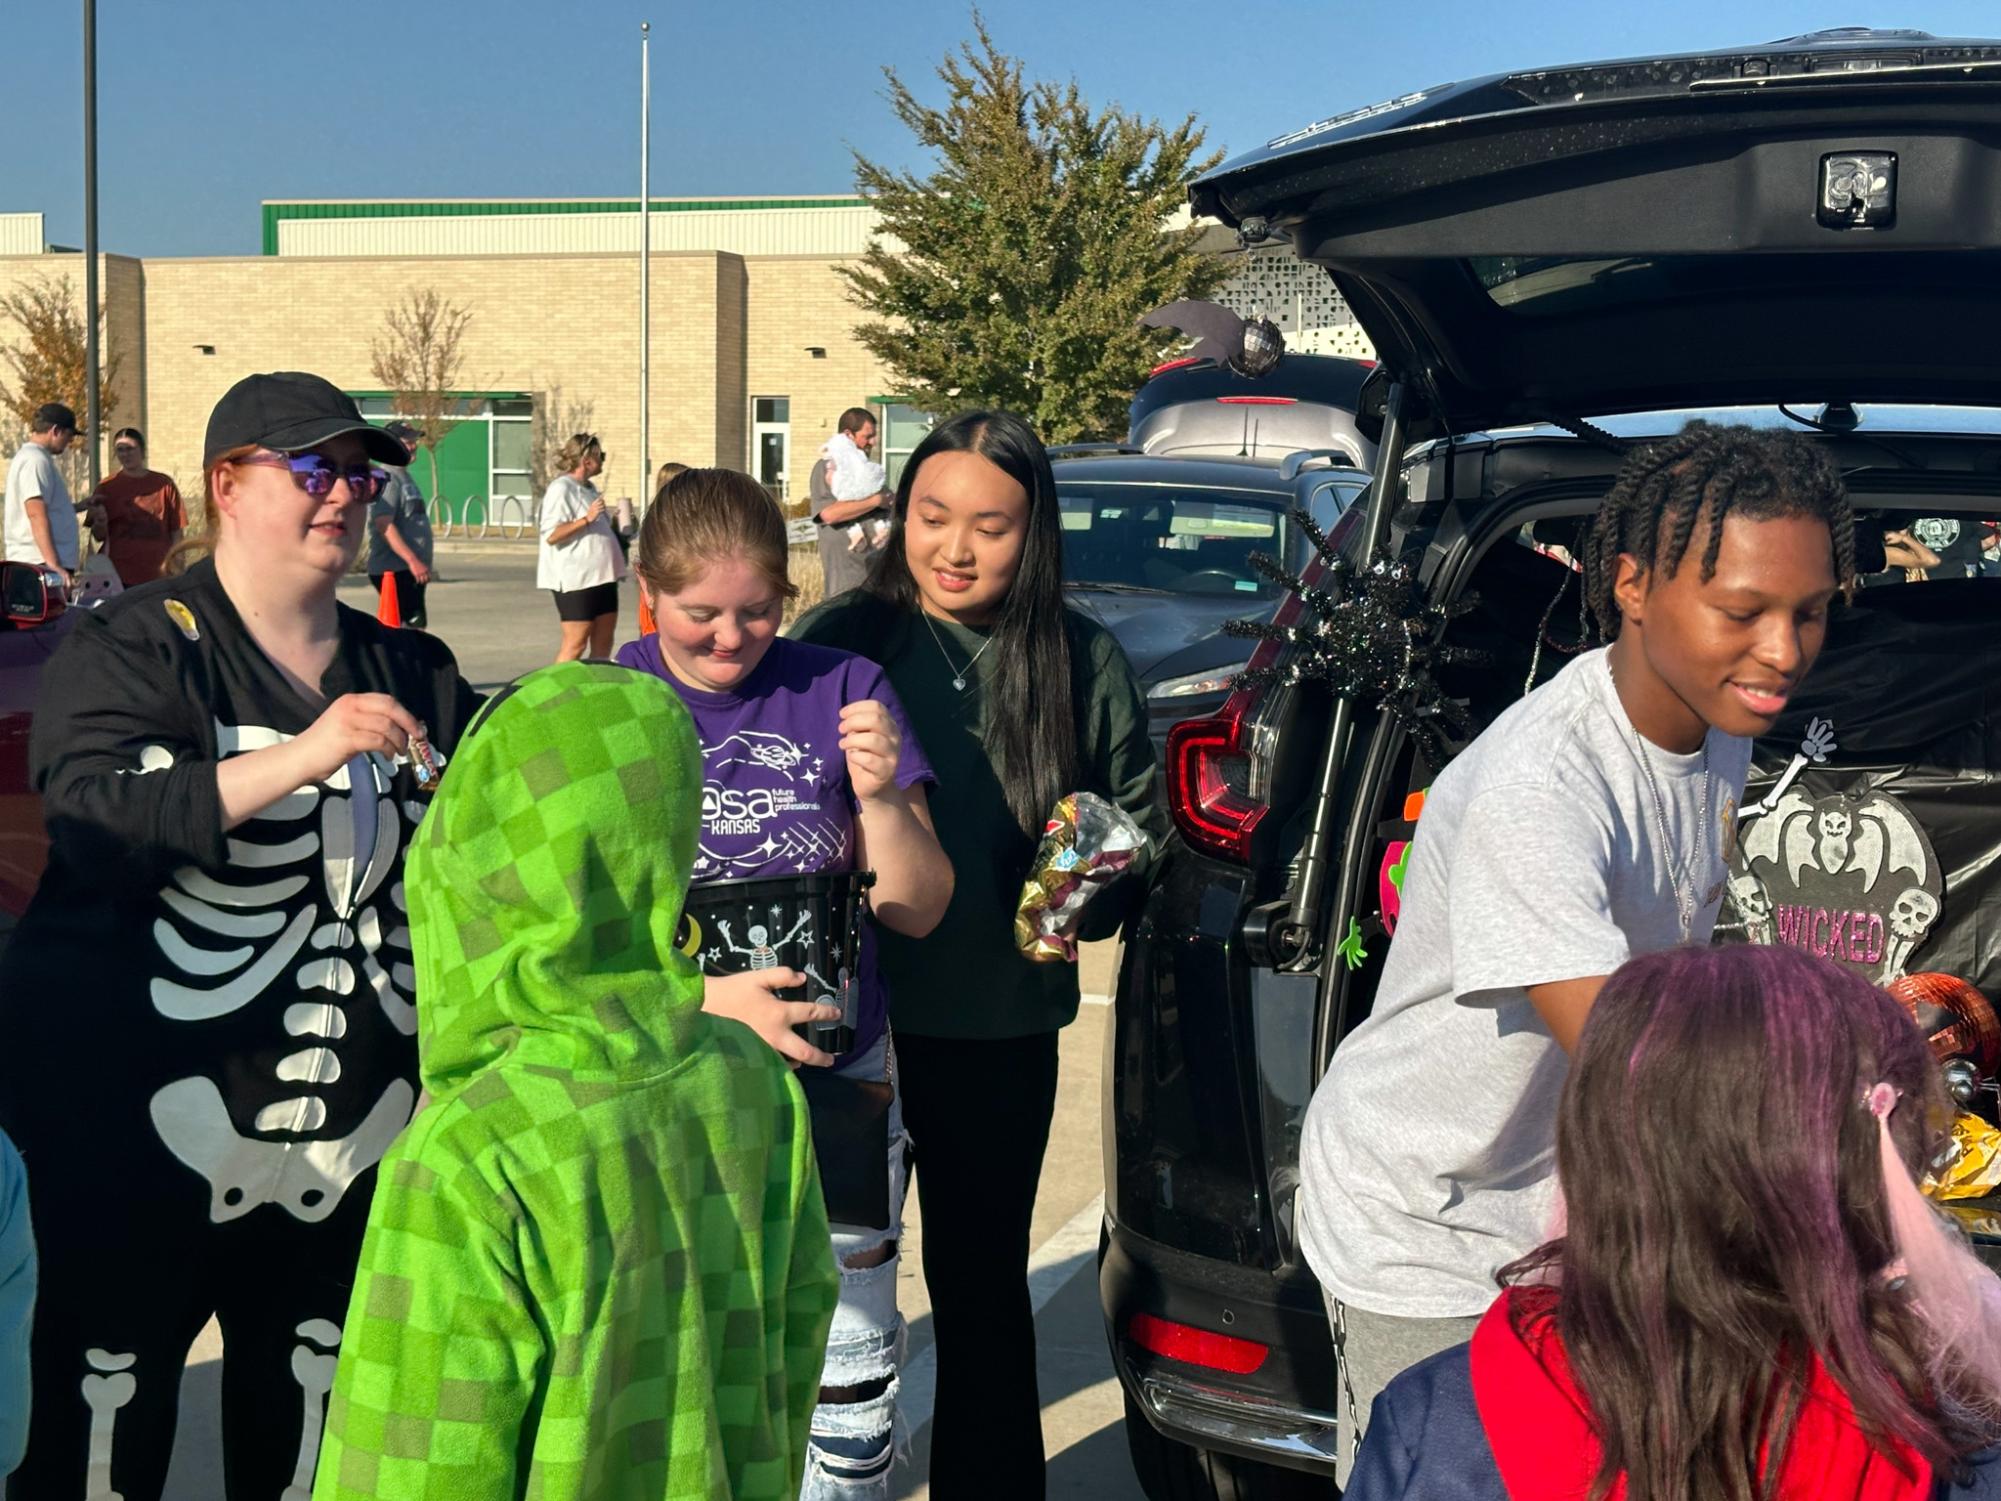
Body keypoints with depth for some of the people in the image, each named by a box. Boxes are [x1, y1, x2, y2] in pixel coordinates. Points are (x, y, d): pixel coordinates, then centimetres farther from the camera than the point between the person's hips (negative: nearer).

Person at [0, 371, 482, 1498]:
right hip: (150, 1129, -4)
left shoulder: (412, 673, 11)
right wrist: (300, 756, -29)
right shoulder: (135, 649, -5)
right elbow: (92, 820, -21)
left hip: (355, 1139, 5)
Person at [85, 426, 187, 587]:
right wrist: (100, 521, -17)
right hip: (119, 576, -1)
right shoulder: (106, 488, 5)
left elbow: (176, 531, 8)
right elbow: (99, 536, 5)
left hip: (157, 576, 1)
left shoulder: (164, 485, 6)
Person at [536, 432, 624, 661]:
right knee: (575, 644, -8)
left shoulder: (588, 487, 16)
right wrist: (586, 519, -26)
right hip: (575, 579, -9)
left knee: (603, 641, 9)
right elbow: (551, 535, -21)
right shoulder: (561, 488, -12)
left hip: (600, 575, 9)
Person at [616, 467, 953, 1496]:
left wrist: (881, 798, -19)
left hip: (838, 1080, 1)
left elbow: (918, 912, 0)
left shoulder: (843, 693, -2)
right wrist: (707, 998, -22)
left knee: (853, 1367, 11)